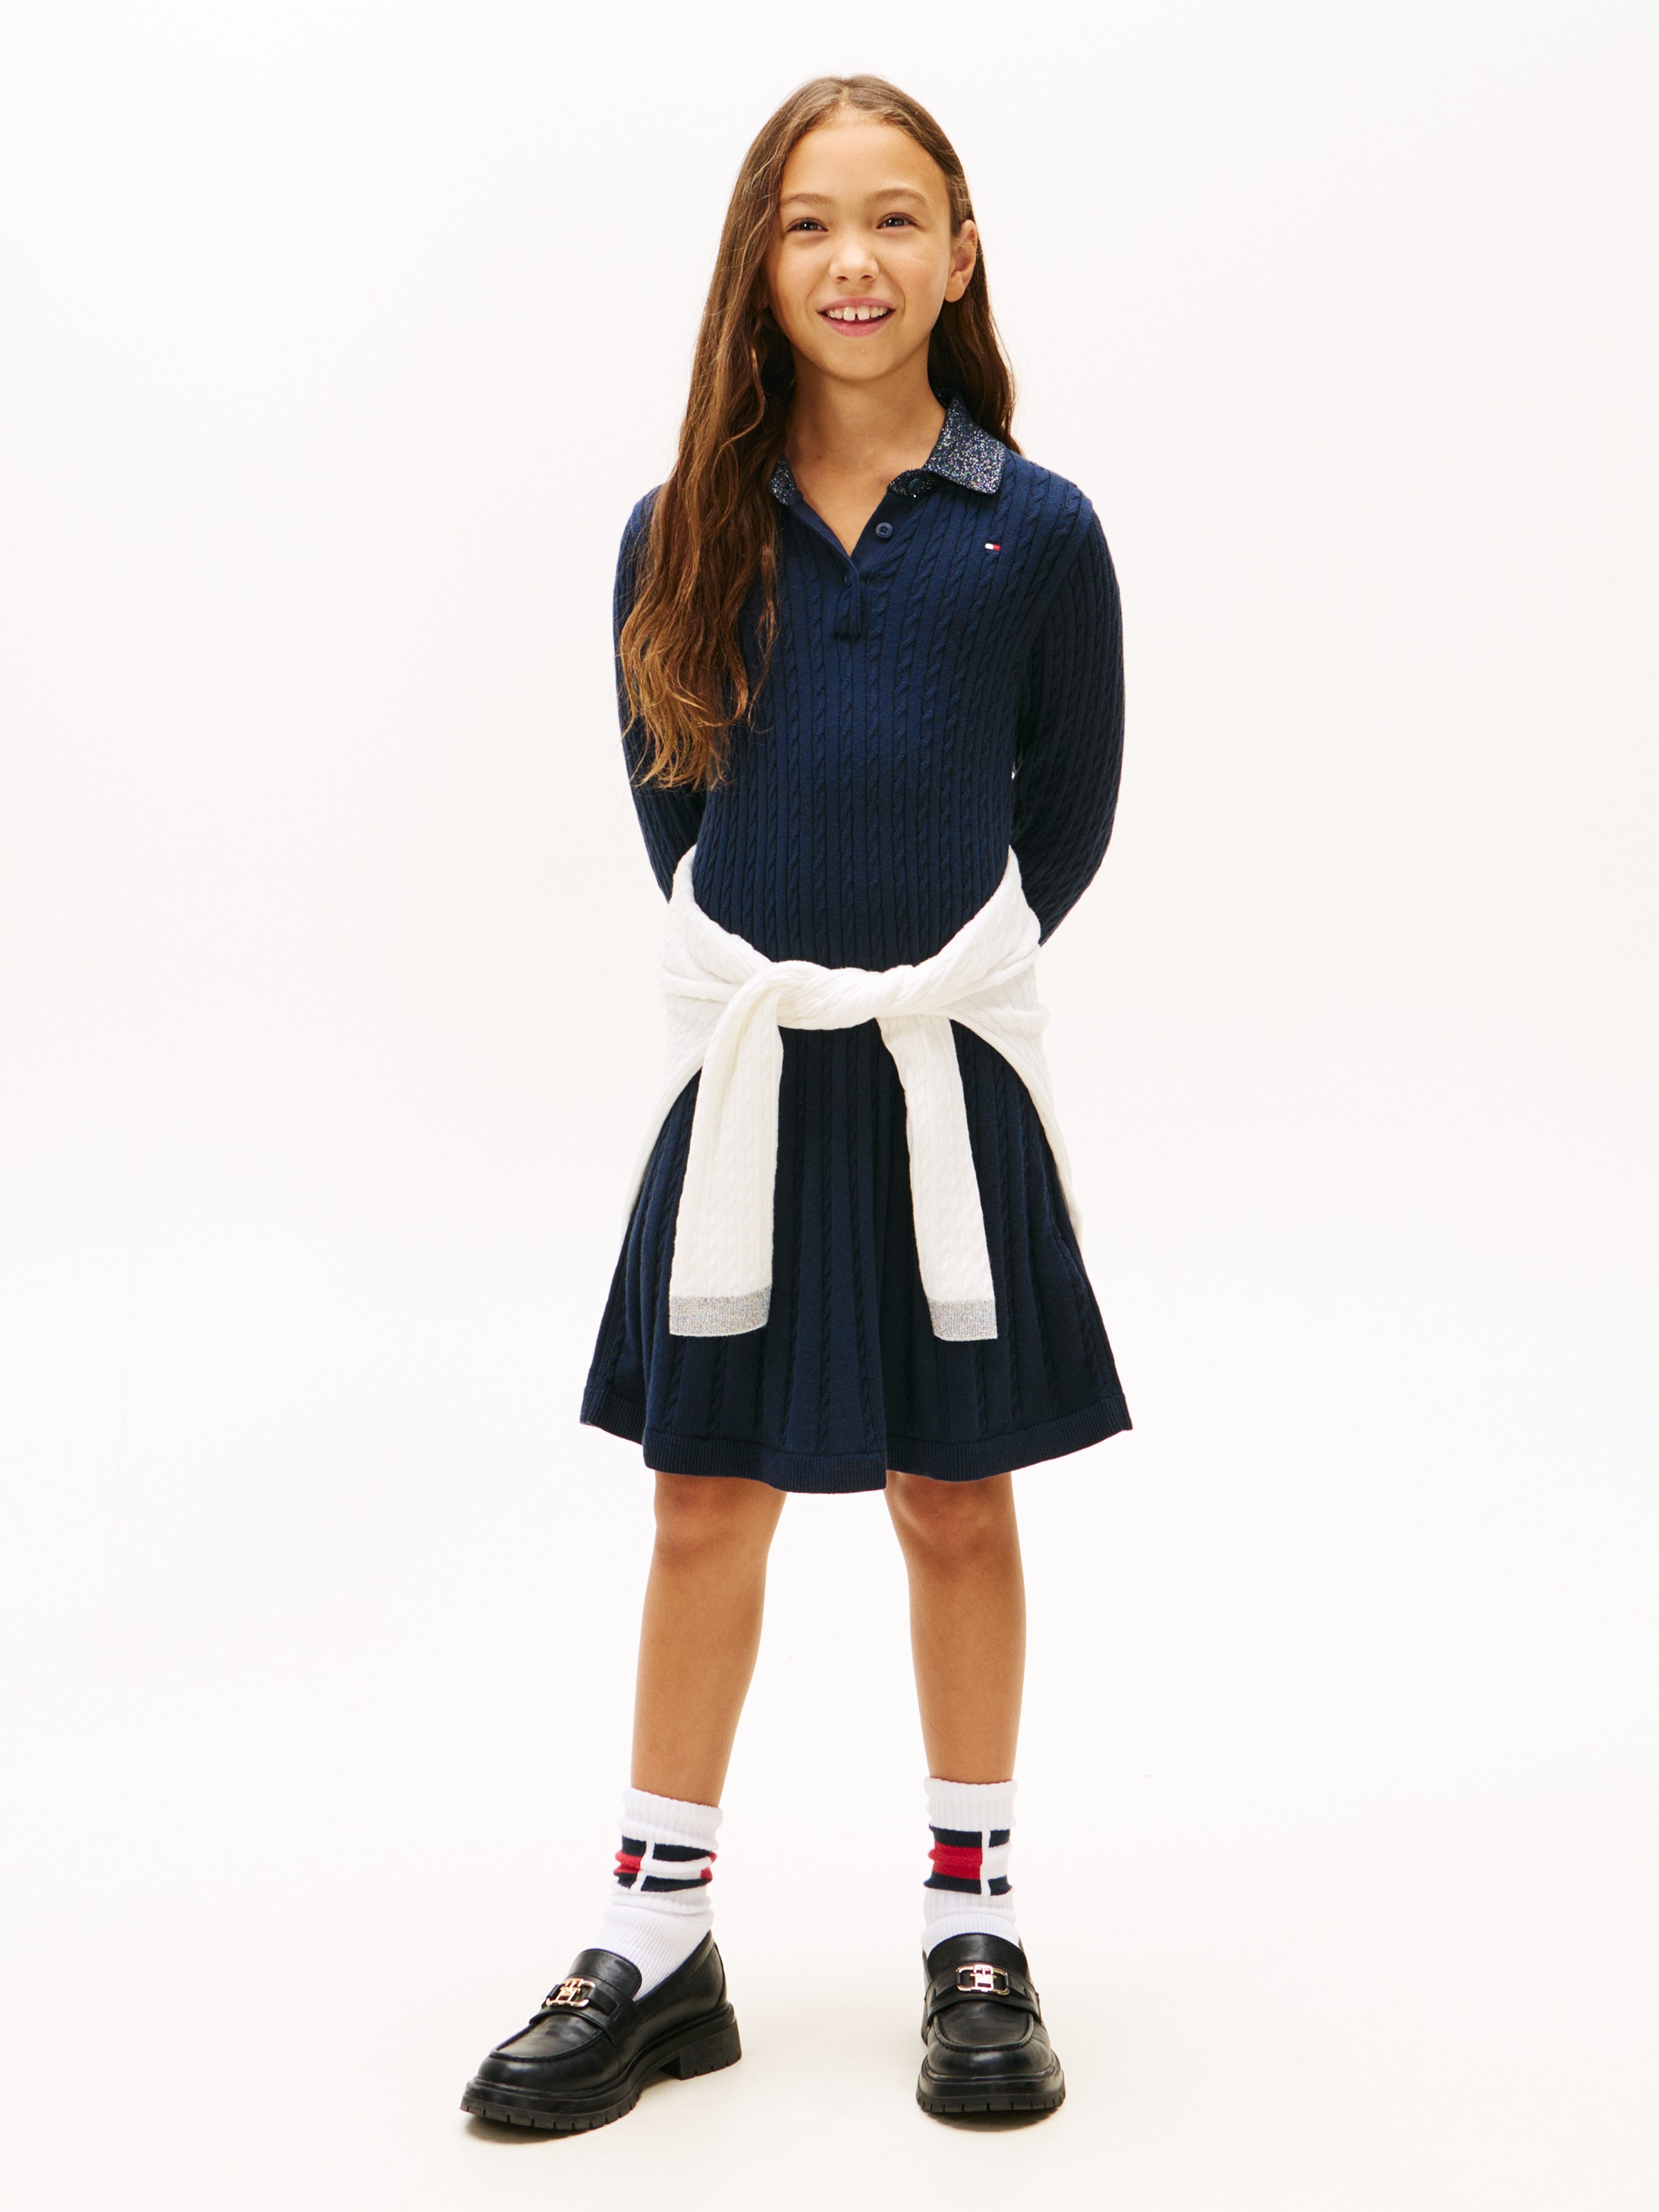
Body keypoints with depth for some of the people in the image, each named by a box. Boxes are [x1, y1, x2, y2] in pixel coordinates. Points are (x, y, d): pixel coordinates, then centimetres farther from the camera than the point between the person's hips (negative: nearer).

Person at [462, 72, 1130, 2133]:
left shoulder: (1037, 533, -5)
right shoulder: (682, 534, -1)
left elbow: (1066, 812, 4)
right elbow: (667, 801, 10)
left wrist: (936, 972, 8)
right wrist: (777, 977, 10)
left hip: (948, 1074, -1)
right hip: (746, 1072, 1)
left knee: (957, 1503, 9)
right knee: (708, 1504, 7)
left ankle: (974, 1929, 25)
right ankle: (656, 1944, 20)